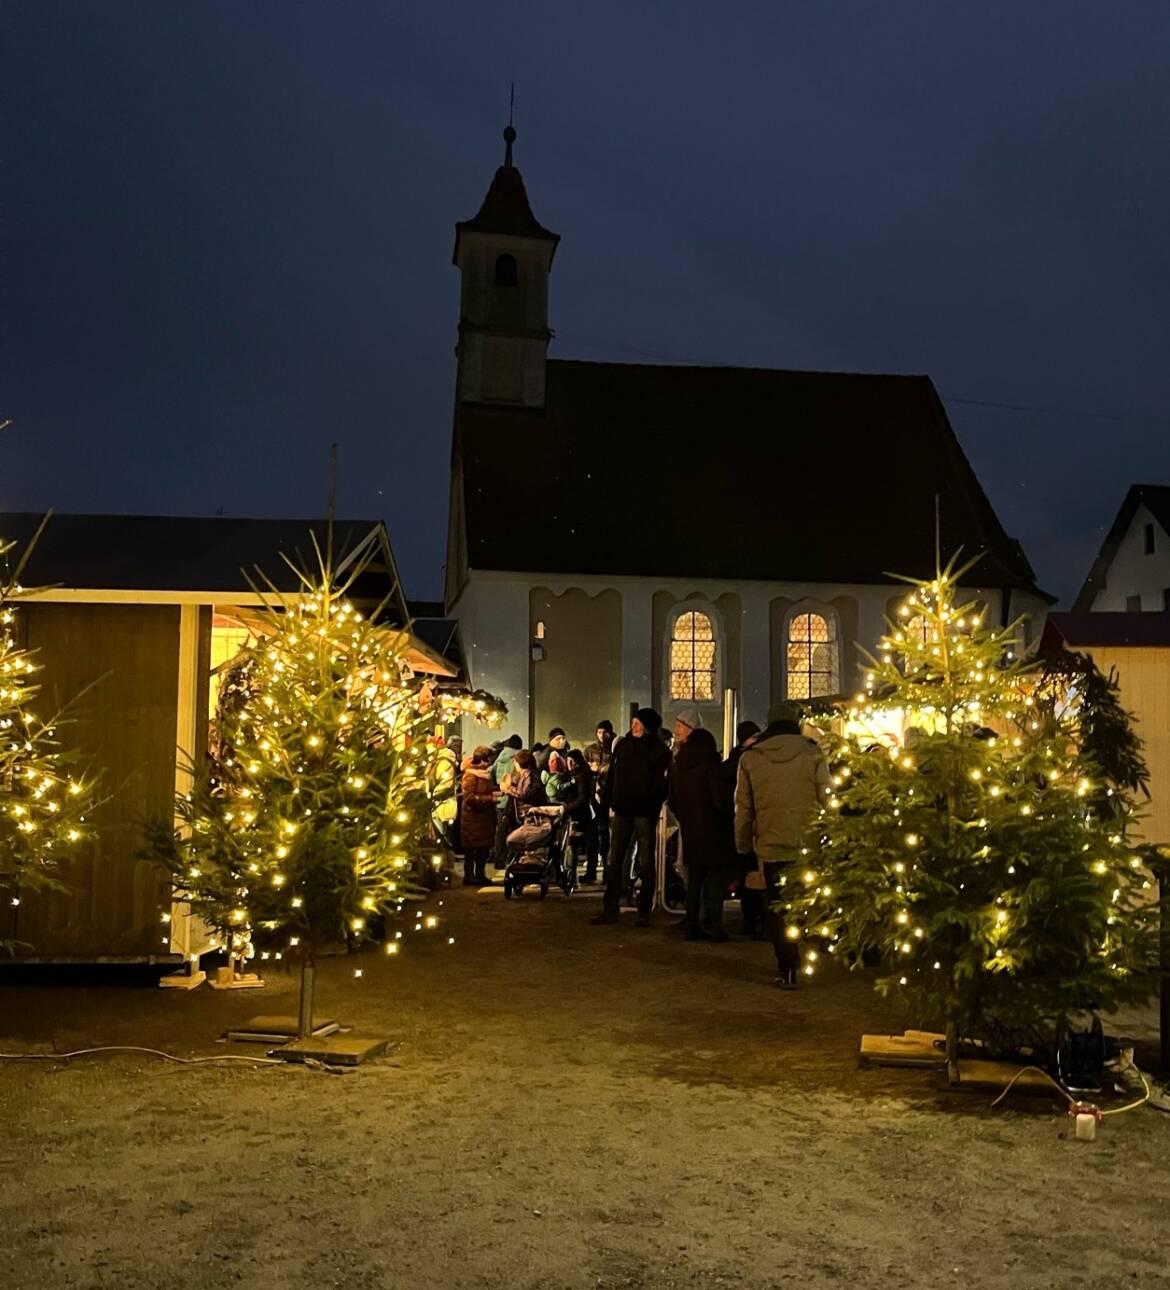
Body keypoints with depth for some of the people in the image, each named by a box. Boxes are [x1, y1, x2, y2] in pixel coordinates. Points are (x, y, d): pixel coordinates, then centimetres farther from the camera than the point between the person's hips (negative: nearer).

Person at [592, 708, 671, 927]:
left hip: (644, 813, -5)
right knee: (614, 861, 6)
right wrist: (612, 801, 5)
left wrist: (649, 803, -21)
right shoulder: (623, 745, 11)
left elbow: (662, 784, -10)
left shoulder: (659, 751, -4)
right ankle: (610, 909, 12)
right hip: (622, 811, 5)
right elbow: (612, 775, 13)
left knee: (646, 863, 2)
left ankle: (644, 912, 9)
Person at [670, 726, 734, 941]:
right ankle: (714, 927, -1)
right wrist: (729, 817, 2)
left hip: (689, 833, 6)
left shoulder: (677, 767, 8)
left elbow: (673, 802, 14)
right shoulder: (710, 766, -13)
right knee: (716, 879, 1)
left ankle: (692, 926, 14)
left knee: (694, 880, 13)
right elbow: (722, 800, -16)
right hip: (713, 833, -6)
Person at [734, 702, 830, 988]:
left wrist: (742, 844, 14)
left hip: (770, 846, 0)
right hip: (808, 846, 0)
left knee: (778, 909, 7)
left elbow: (743, 807, 5)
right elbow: (826, 799, -4)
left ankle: (788, 971, 5)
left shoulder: (750, 758, 2)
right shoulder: (812, 753, -2)